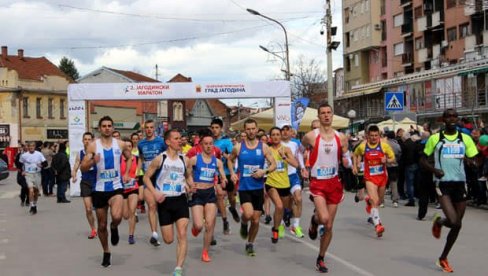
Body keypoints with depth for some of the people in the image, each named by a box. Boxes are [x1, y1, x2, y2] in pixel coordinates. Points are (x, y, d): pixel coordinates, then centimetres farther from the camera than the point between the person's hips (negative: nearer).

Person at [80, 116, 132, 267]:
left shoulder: (120, 144, 0)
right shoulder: (93, 146, -5)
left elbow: (129, 158, 21)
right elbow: (83, 168, -7)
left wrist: (126, 173, 8)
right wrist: (93, 162, -26)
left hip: (116, 187, 0)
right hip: (99, 189, 1)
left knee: (117, 217, -28)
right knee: (101, 225, 10)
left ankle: (114, 228, 9)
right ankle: (106, 253, 31)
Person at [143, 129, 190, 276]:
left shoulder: (184, 159, 5)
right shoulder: (160, 159, -6)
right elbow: (146, 177, 0)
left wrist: (187, 184, -1)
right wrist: (155, 193, -13)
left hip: (181, 199, 2)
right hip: (165, 201, -2)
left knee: (182, 235, -11)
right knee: (168, 240, 2)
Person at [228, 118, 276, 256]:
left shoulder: (263, 147, 1)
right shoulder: (238, 147, 0)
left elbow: (273, 164, 4)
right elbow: (230, 160, 17)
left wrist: (265, 171, -14)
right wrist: (232, 173, 1)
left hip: (258, 188, 2)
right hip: (244, 187, -2)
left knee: (256, 220, 7)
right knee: (248, 214, -23)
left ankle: (250, 244, 27)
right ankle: (243, 223, 13)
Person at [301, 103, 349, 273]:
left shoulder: (341, 137, 2)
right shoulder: (311, 136, -6)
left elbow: (346, 158, 11)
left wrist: (346, 162, -12)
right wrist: (303, 169, 1)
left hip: (334, 182, 3)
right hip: (317, 183, -3)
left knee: (329, 226, 7)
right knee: (324, 219, -25)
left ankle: (321, 259, 23)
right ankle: (314, 220, 13)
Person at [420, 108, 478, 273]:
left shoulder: (465, 139, 7)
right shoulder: (435, 138, 1)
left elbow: (474, 162, 9)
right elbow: (423, 160, 7)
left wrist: (470, 161, -15)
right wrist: (433, 169, -13)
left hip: (460, 183, 4)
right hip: (443, 183, -4)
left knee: (457, 225, 7)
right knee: (454, 222, -19)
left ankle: (443, 258, 25)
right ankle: (438, 222, 18)